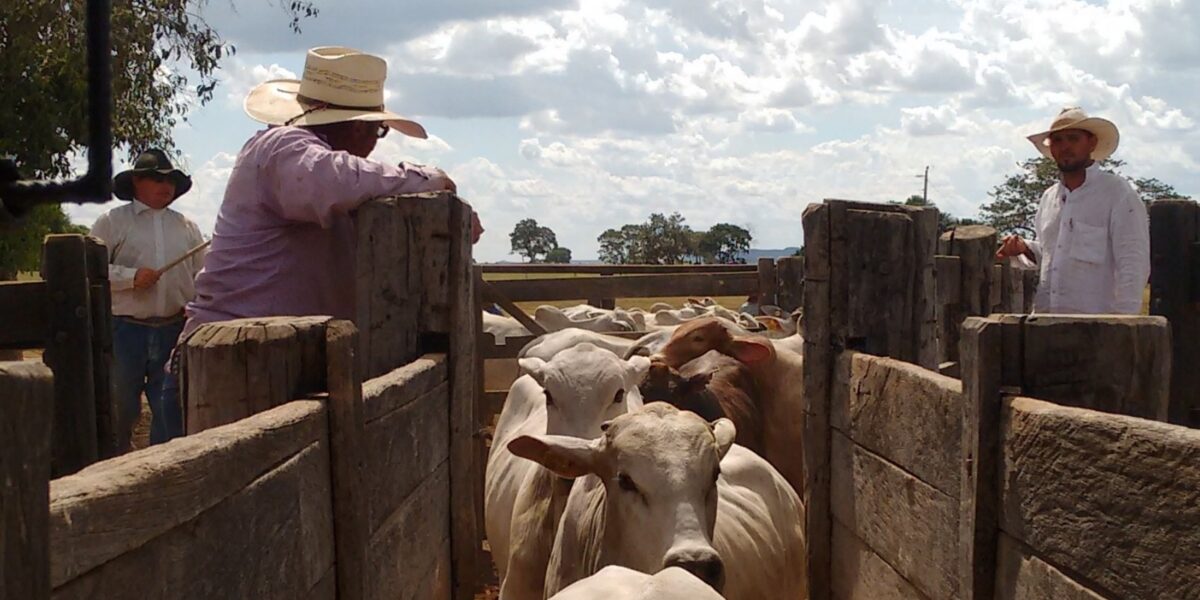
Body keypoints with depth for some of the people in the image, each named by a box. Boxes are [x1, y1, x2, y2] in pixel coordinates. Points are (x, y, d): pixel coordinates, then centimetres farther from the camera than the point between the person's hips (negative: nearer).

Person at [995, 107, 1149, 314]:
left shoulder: (1119, 195, -3)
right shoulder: (1048, 198, 17)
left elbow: (1133, 266, -7)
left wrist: (1122, 321, -16)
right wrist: (1025, 248, 9)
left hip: (1095, 323, -6)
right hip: (1045, 321, 6)